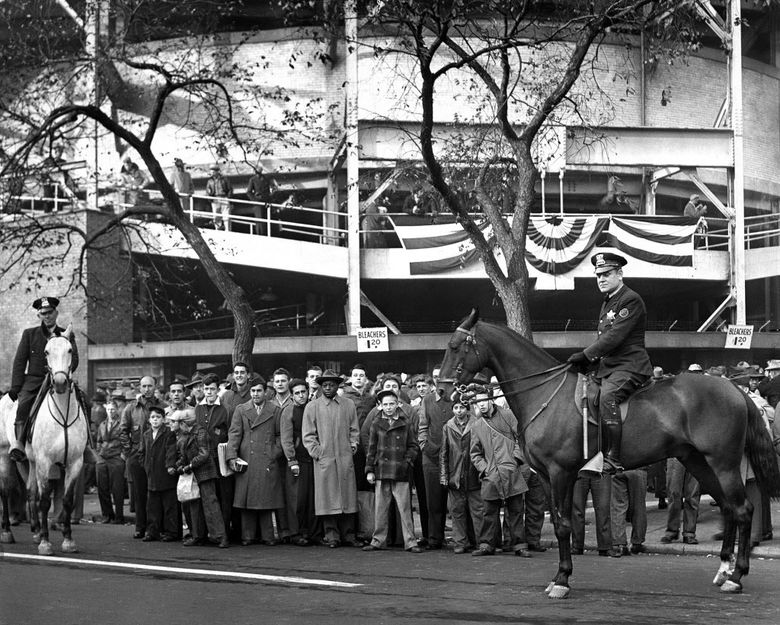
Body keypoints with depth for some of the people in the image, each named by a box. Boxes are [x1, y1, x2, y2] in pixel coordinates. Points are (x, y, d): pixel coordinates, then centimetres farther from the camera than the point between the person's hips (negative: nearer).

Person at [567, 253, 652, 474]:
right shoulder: (608, 302, 22)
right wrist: (587, 357, 12)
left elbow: (614, 337, -19)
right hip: (607, 367, 11)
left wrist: (586, 355, -19)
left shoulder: (631, 301, -10)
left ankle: (613, 459, -38)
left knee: (607, 396, -34)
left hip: (629, 367, -11)